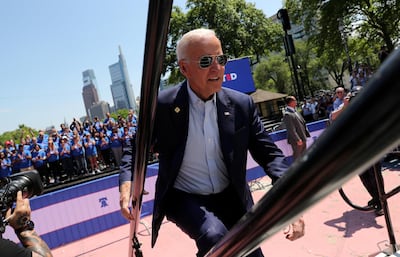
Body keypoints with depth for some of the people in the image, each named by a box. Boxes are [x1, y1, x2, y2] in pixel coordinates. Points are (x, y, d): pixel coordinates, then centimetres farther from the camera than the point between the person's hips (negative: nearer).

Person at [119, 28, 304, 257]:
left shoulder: (242, 105, -7)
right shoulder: (163, 105, -13)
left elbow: (269, 153, -4)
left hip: (231, 198, 4)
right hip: (184, 198, -3)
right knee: (214, 237, -31)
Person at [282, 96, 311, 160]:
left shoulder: (294, 111, 8)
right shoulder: (287, 114, -22)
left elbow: (302, 123, 15)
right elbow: (291, 129, -24)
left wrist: (306, 134, 12)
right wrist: (298, 140, -23)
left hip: (303, 138, 9)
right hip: (296, 140, -9)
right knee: (297, 156, 5)